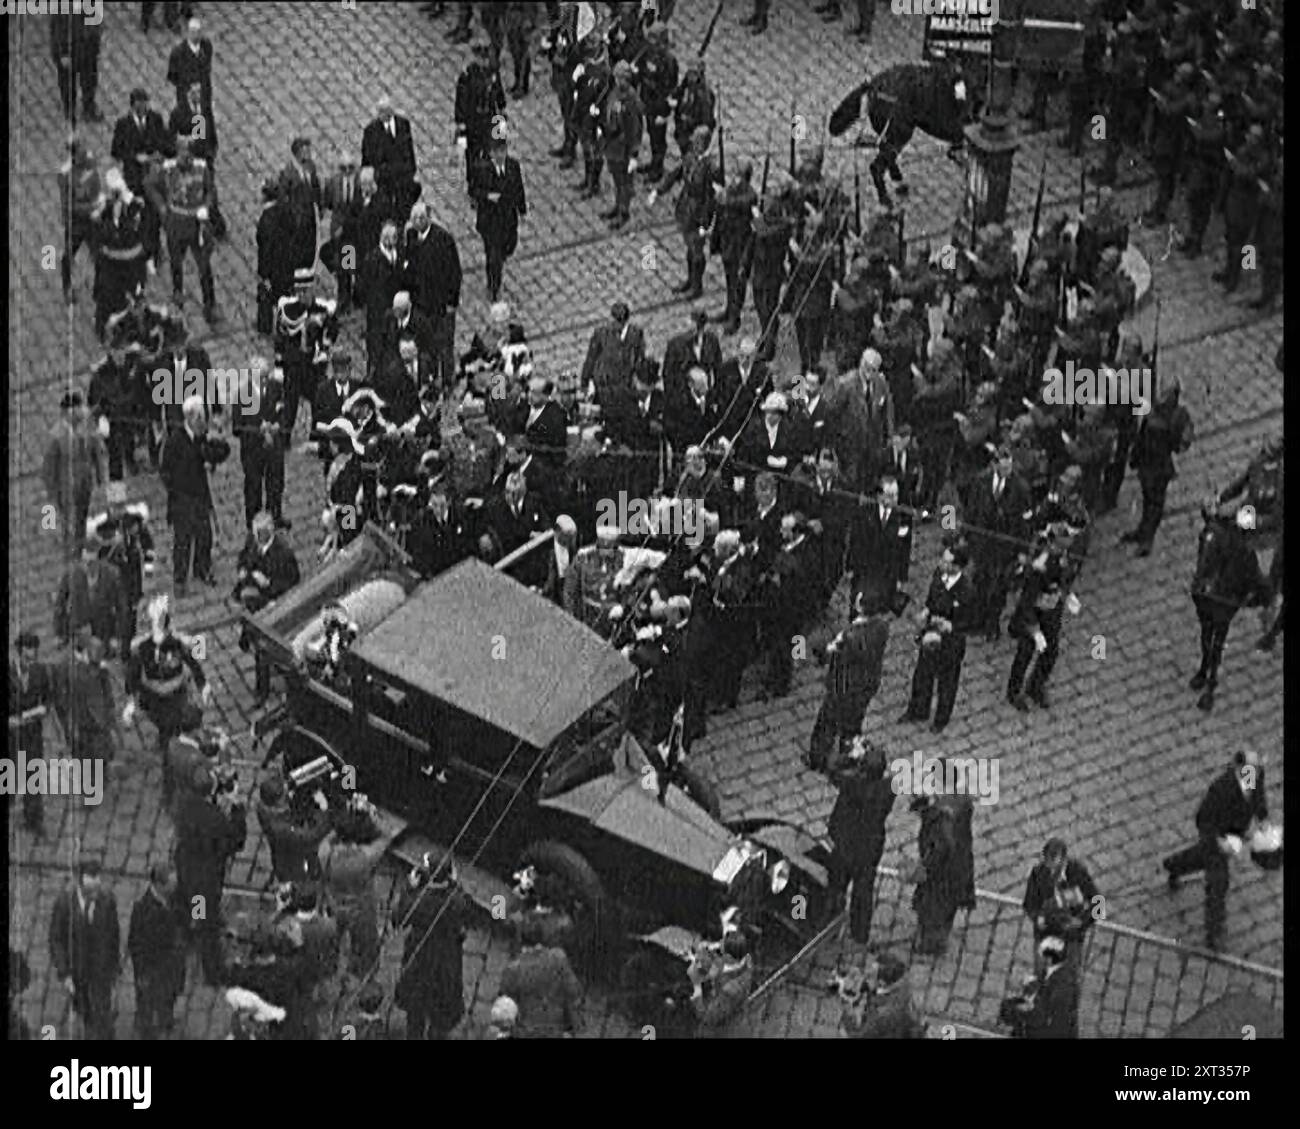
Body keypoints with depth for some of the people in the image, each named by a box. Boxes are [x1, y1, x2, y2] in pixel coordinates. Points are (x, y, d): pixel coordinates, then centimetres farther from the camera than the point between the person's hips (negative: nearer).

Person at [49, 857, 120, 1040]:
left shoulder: (108, 898, -16)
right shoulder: (64, 900, -19)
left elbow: (114, 934, -1)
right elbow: (56, 939, -12)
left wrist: (116, 964, 9)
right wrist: (64, 973, -16)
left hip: (101, 966, -1)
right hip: (74, 968, 1)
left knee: (101, 1016, -5)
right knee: (85, 1013, 17)